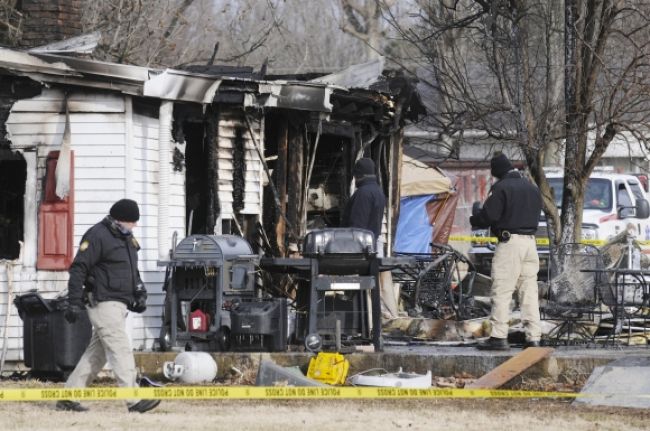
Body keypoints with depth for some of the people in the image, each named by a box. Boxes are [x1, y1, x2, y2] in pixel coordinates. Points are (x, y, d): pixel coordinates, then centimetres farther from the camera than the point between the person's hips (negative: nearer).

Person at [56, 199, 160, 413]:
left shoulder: (127, 239, 18)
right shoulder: (97, 236, -11)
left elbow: (133, 271, 30)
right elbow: (78, 269, -14)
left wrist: (140, 293, 15)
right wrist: (74, 303, -18)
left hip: (119, 305, 10)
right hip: (104, 303, -10)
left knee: (97, 353, 11)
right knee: (121, 351, -14)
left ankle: (68, 397, 15)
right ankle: (134, 400, -18)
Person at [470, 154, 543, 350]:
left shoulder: (501, 187, -8)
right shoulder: (532, 188, 16)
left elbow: (488, 215, -13)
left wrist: (473, 220, 8)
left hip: (509, 242, -7)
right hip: (530, 242, 7)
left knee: (501, 291, -5)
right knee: (529, 291, 8)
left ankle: (499, 336, -9)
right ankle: (533, 337, 5)